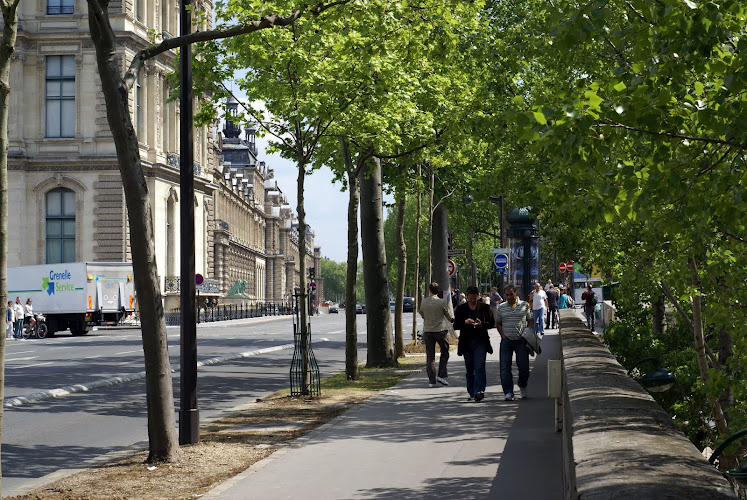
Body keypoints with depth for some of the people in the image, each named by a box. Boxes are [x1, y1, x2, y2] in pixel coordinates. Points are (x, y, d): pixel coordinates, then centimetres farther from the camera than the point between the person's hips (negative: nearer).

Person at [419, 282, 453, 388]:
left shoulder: (423, 302, -3)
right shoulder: (442, 302, -9)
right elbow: (450, 317, -1)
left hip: (427, 330, 2)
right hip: (440, 330, -2)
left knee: (430, 355, 6)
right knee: (444, 352, 14)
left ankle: (432, 380, 4)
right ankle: (441, 375, 3)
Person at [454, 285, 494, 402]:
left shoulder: (485, 308, 5)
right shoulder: (460, 309, 8)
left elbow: (491, 323, 4)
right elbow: (456, 325, 5)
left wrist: (482, 324, -16)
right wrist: (465, 322, -15)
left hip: (480, 341, -2)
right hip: (466, 342, 2)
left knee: (479, 367, -14)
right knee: (469, 369, 8)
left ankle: (479, 391, -20)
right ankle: (472, 393, 16)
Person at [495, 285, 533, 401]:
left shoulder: (525, 305, 4)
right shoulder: (501, 307, 8)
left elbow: (530, 321, 9)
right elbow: (498, 323, 15)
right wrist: (503, 335, 1)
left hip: (521, 340, -1)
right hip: (506, 340, 1)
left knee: (523, 366, 0)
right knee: (505, 367, -5)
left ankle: (522, 387, 26)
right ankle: (508, 392, -2)